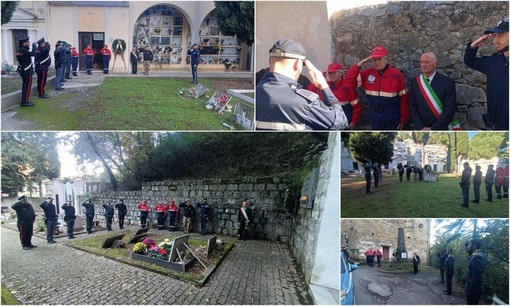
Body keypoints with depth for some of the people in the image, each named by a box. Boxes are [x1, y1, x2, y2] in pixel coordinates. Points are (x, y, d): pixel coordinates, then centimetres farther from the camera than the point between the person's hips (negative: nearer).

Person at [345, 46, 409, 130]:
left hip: (392, 119, -3)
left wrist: (403, 119, -5)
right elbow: (349, 81, -1)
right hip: (375, 118, 3)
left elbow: (403, 97, -5)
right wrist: (359, 65, -13)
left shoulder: (396, 74, -8)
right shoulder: (367, 74, 0)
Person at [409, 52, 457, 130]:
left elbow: (449, 110, -11)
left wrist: (433, 129, -16)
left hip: (441, 130, -2)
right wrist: (421, 128, -10)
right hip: (421, 131, 3)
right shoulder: (415, 82, 3)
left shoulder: (447, 82, -7)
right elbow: (412, 107, 1)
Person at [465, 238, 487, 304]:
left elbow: (476, 278, -26)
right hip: (476, 288, 10)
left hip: (473, 289, -10)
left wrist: (472, 292, -22)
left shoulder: (476, 257, -22)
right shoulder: (480, 254, 10)